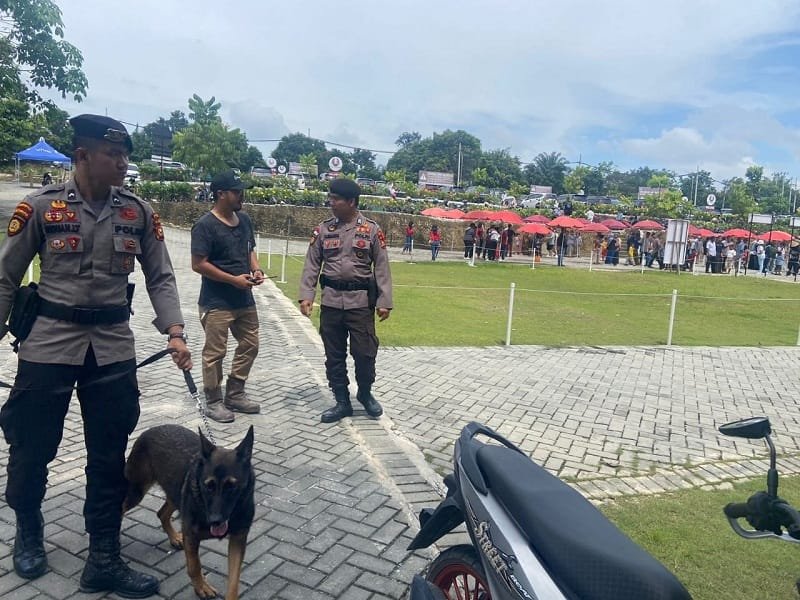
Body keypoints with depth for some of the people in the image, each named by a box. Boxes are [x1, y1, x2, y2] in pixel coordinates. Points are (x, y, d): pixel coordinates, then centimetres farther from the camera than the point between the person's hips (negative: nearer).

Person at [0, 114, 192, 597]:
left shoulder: (139, 212, 1)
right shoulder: (41, 207, -5)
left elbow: (161, 277, 3)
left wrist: (175, 332, -9)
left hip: (114, 348, 2)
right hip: (49, 343, -2)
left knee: (110, 458, 8)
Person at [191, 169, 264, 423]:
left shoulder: (244, 220, 7)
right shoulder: (205, 225, -15)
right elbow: (198, 264, -17)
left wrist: (256, 268, -4)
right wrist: (234, 280, -19)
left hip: (245, 299, 8)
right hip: (217, 303, -8)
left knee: (249, 346, 14)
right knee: (215, 353, 3)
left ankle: (235, 394, 30)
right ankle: (213, 402, 19)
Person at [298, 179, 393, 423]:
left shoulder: (371, 230, -1)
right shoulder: (323, 229, 5)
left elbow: (382, 267, -1)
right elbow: (312, 265, 5)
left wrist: (384, 301, -6)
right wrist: (306, 295, -6)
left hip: (361, 301, -2)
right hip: (331, 301, 3)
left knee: (365, 352, 0)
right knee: (334, 355, 8)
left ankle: (365, 393, 27)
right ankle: (342, 402, 23)